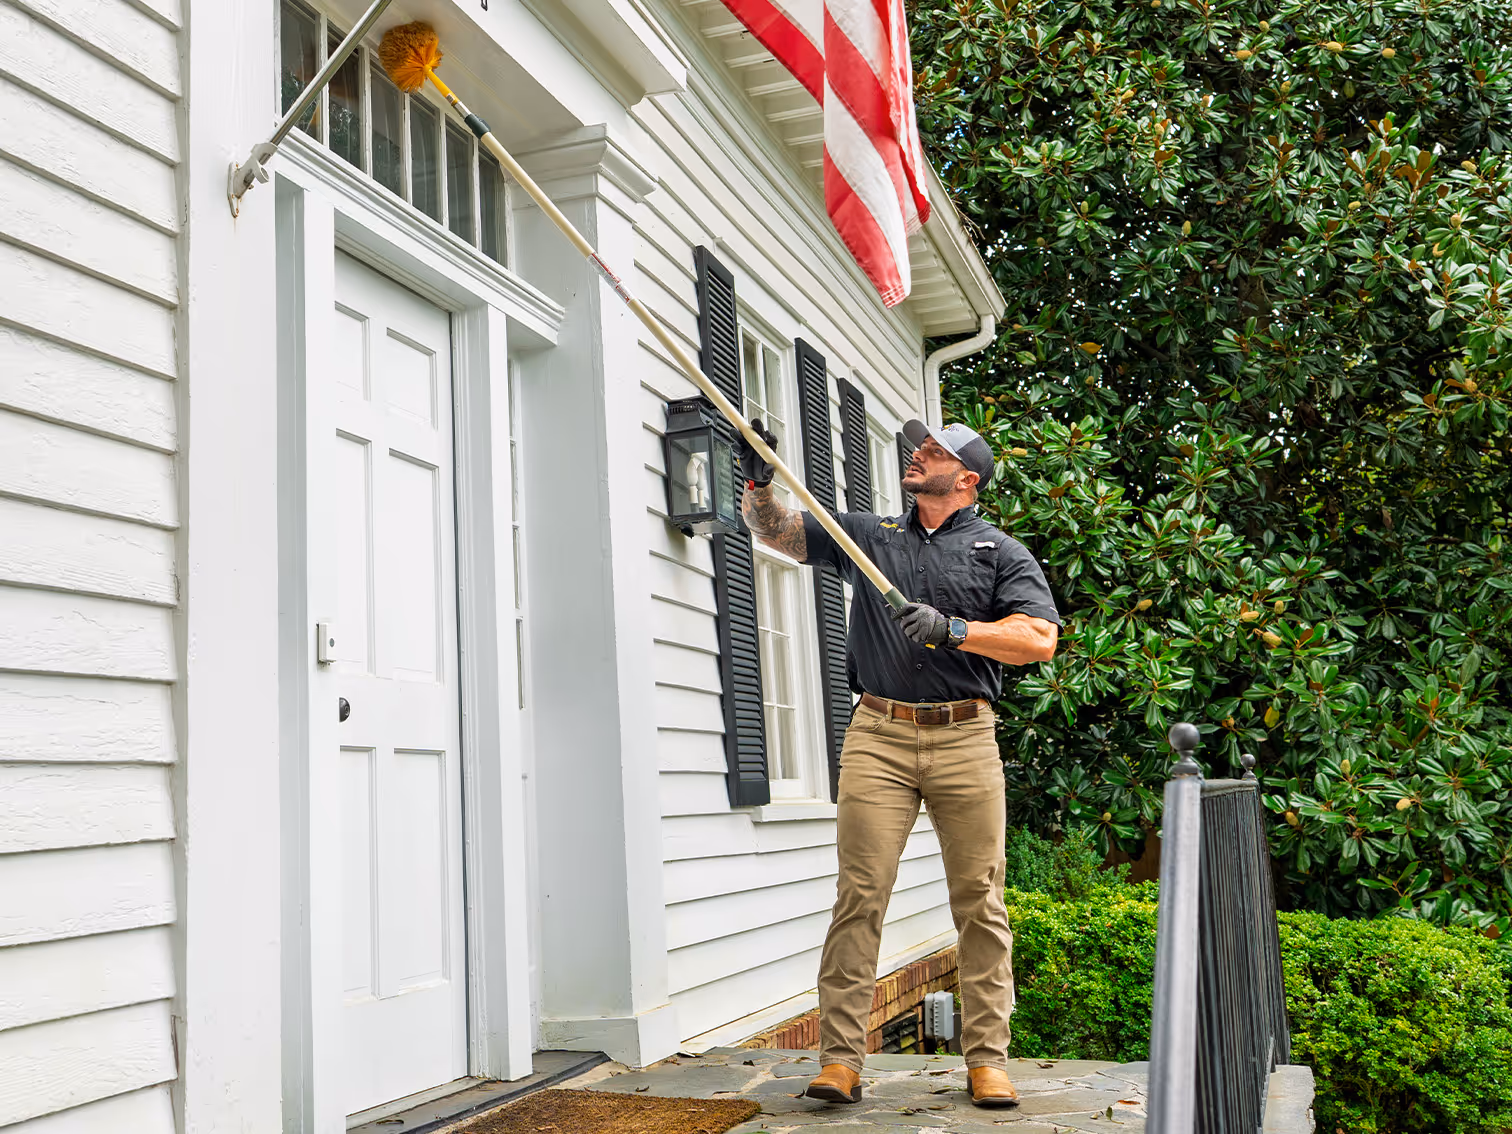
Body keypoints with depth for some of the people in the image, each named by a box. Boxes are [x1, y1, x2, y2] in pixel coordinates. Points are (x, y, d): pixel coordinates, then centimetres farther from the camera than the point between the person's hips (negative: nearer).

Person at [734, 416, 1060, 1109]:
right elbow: (778, 532, 21)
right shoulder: (868, 535, 18)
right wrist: (759, 484, 2)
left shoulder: (1002, 552, 9)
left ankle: (987, 1058, 11)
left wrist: (953, 630, -14)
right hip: (878, 736, 1)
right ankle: (839, 1057, 0)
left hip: (965, 739, -1)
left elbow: (1039, 640, -3)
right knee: (859, 895, -5)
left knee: (979, 902, 1)